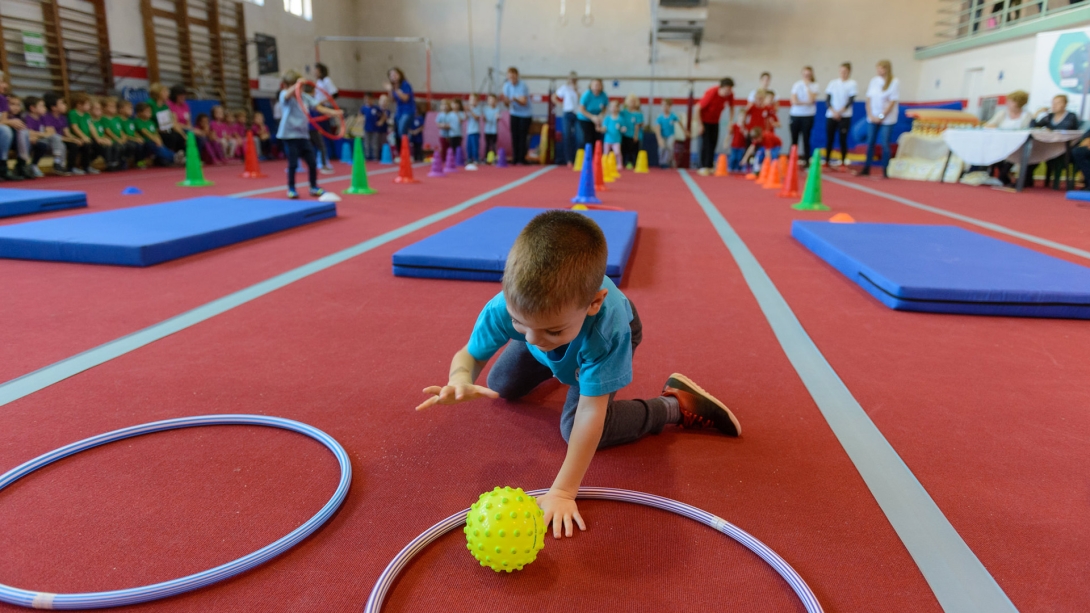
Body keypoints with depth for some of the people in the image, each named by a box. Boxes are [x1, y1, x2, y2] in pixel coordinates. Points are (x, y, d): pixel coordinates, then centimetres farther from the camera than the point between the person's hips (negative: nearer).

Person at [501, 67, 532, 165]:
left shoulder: (523, 86, -16)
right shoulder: (506, 86, -4)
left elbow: (524, 102, -20)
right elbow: (507, 103, -2)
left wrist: (514, 99, -37)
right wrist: (504, 100, -25)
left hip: (525, 114, -4)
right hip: (514, 114, 4)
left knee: (522, 136, -7)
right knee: (514, 136, -1)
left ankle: (522, 158, -1)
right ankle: (516, 158, 5)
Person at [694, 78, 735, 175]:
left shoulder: (730, 94, -15)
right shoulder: (711, 93, -31)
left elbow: (731, 107, 3)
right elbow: (698, 108, -27)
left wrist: (730, 122, -4)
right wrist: (700, 125, -21)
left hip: (715, 121, 5)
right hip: (704, 119, -5)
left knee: (713, 142, 3)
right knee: (705, 142, -12)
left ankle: (710, 166, 11)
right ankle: (703, 167, -9)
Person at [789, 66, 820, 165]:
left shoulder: (814, 86, 3)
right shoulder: (796, 85, 6)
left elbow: (811, 99, -13)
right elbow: (794, 101, -4)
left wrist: (807, 86, -10)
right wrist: (806, 103, -11)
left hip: (808, 116, -1)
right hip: (795, 115, 1)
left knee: (806, 139, 0)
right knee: (794, 139, 2)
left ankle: (806, 161, 4)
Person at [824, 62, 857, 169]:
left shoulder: (852, 84, 0)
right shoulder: (833, 83, 7)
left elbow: (851, 100, -6)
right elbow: (827, 99, 2)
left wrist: (840, 112, -15)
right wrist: (833, 111, -12)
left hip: (844, 116, -2)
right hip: (830, 115, 2)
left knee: (843, 139, -2)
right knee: (829, 139, 2)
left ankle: (843, 163, 5)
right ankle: (827, 161, 11)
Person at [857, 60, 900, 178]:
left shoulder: (894, 82, -6)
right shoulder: (874, 81, 5)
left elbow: (892, 102, -10)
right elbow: (869, 99, 5)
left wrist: (881, 116, -14)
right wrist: (870, 115, -5)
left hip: (886, 119, -4)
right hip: (872, 118, 4)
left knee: (885, 144, -3)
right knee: (870, 143, 6)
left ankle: (885, 171, 3)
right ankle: (866, 169, 13)